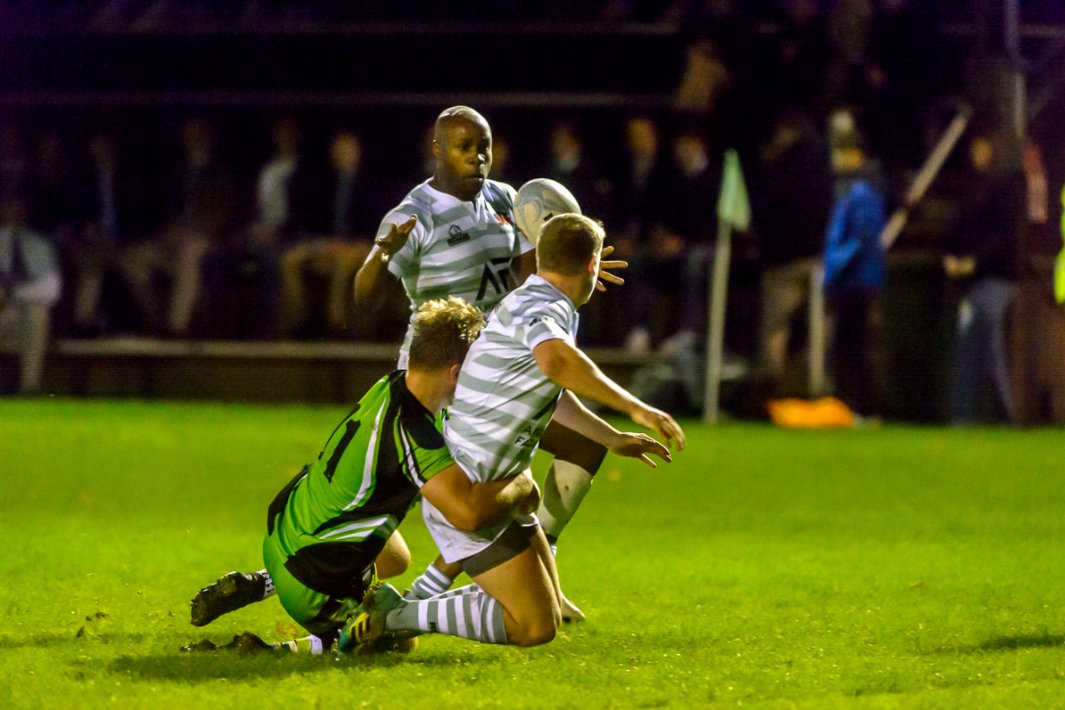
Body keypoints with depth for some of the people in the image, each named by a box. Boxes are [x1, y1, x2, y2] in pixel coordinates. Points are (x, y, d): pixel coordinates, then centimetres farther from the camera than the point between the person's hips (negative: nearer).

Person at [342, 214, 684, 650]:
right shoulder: (541, 308, -19)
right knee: (535, 626, -12)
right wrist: (634, 408, -39)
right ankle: (397, 616, -6)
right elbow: (557, 361, -44)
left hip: (497, 485, 10)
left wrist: (612, 439, 37)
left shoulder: (540, 306, 14)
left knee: (549, 610, 16)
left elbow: (552, 394, 34)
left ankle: (397, 613, 16)